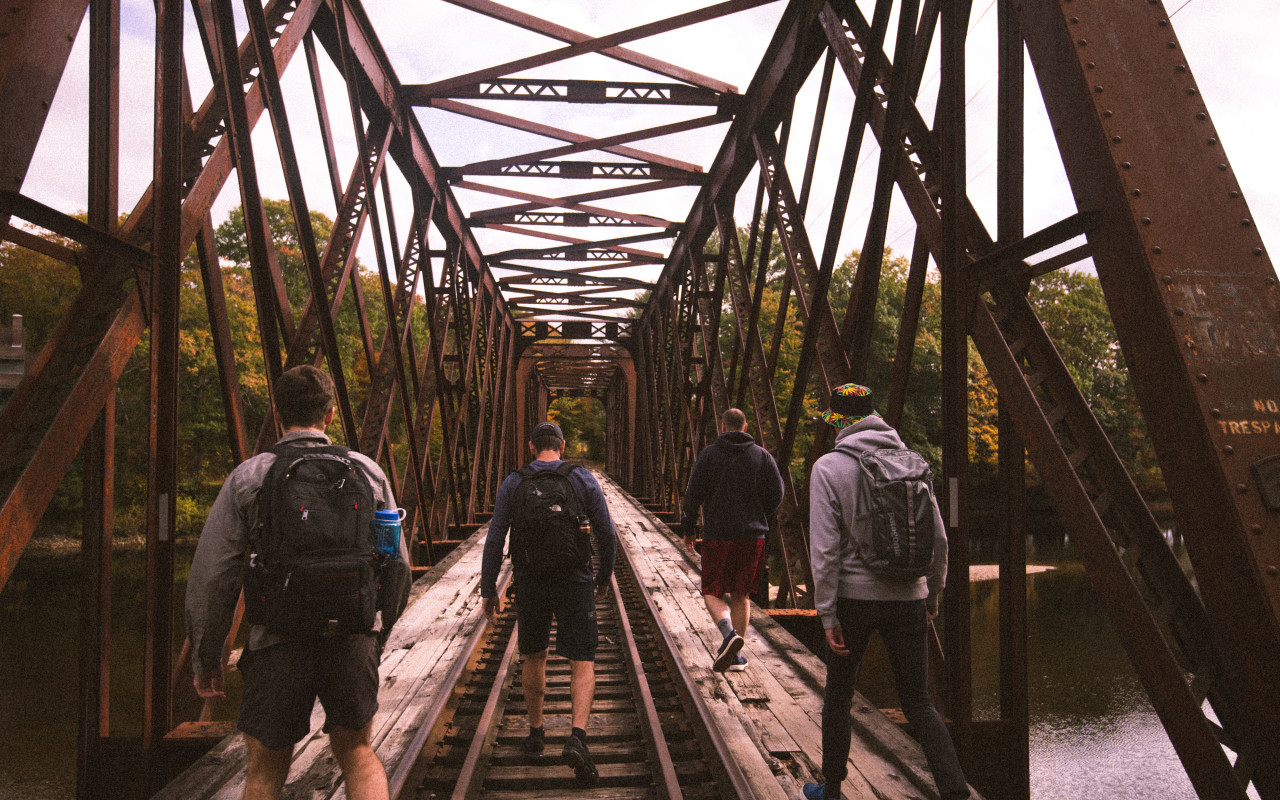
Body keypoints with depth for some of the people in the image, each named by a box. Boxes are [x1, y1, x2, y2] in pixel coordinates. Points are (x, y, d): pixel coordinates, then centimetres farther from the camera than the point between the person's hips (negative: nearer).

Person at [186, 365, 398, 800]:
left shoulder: (247, 478, -2)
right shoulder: (367, 472, 4)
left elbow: (211, 576, -2)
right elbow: (396, 563, 8)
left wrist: (205, 656, 9)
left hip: (278, 641, -1)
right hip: (351, 637, 2)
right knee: (357, 751, 21)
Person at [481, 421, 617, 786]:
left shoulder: (512, 484, -1)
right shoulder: (583, 480, -2)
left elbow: (494, 540, -4)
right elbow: (607, 534, -1)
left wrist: (488, 590, 4)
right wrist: (605, 577, 14)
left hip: (530, 584, 1)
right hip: (574, 582, -1)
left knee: (533, 656, 21)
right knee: (583, 664, 1)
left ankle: (536, 733, 30)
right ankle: (577, 739, -18)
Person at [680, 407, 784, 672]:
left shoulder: (709, 454, -2)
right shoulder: (762, 456, 5)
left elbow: (693, 495, -4)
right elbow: (776, 494, 1)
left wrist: (688, 528, 8)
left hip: (718, 534, -3)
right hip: (753, 535, 3)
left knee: (713, 592, 7)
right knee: (741, 594, 12)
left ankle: (728, 633, -20)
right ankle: (735, 656, 14)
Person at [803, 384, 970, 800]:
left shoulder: (829, 468, -9)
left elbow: (825, 548, -14)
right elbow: (938, 537, 5)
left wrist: (826, 613, -9)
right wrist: (932, 593, 18)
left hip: (854, 596, -3)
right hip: (908, 596, 3)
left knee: (838, 694, 16)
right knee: (917, 700, 13)